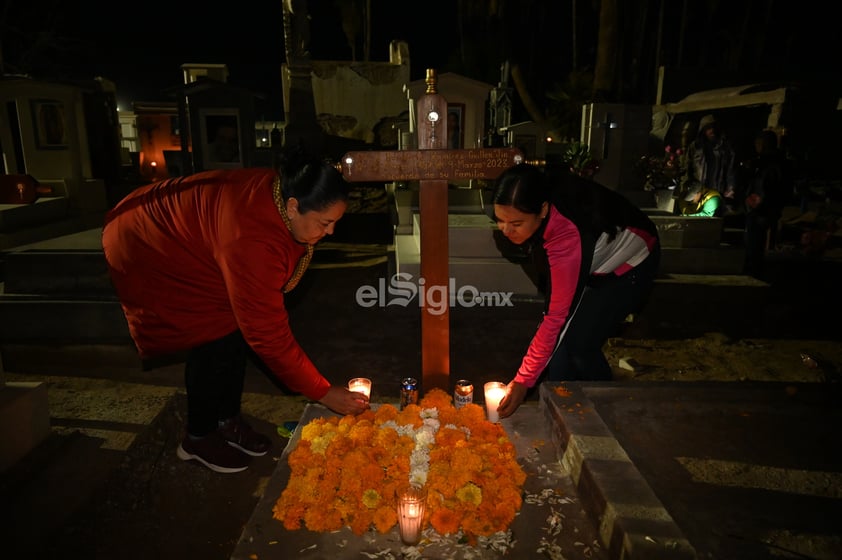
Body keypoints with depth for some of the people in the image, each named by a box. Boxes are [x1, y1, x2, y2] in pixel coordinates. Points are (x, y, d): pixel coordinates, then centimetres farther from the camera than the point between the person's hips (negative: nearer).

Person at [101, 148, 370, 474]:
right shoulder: (252, 240, -40)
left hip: (187, 242, 8)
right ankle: (198, 439, 9)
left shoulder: (281, 194, -15)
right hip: (149, 256, -8)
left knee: (237, 325, 2)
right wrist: (323, 392, -27)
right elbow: (268, 334, -34)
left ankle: (228, 421, 19)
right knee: (216, 339, -12)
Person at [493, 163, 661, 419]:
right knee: (558, 340, -5)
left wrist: (523, 381, -28)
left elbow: (556, 317, -35)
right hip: (593, 258, 7)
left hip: (630, 264, -7)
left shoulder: (568, 237, -42)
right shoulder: (538, 195, -24)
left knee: (578, 343, -17)